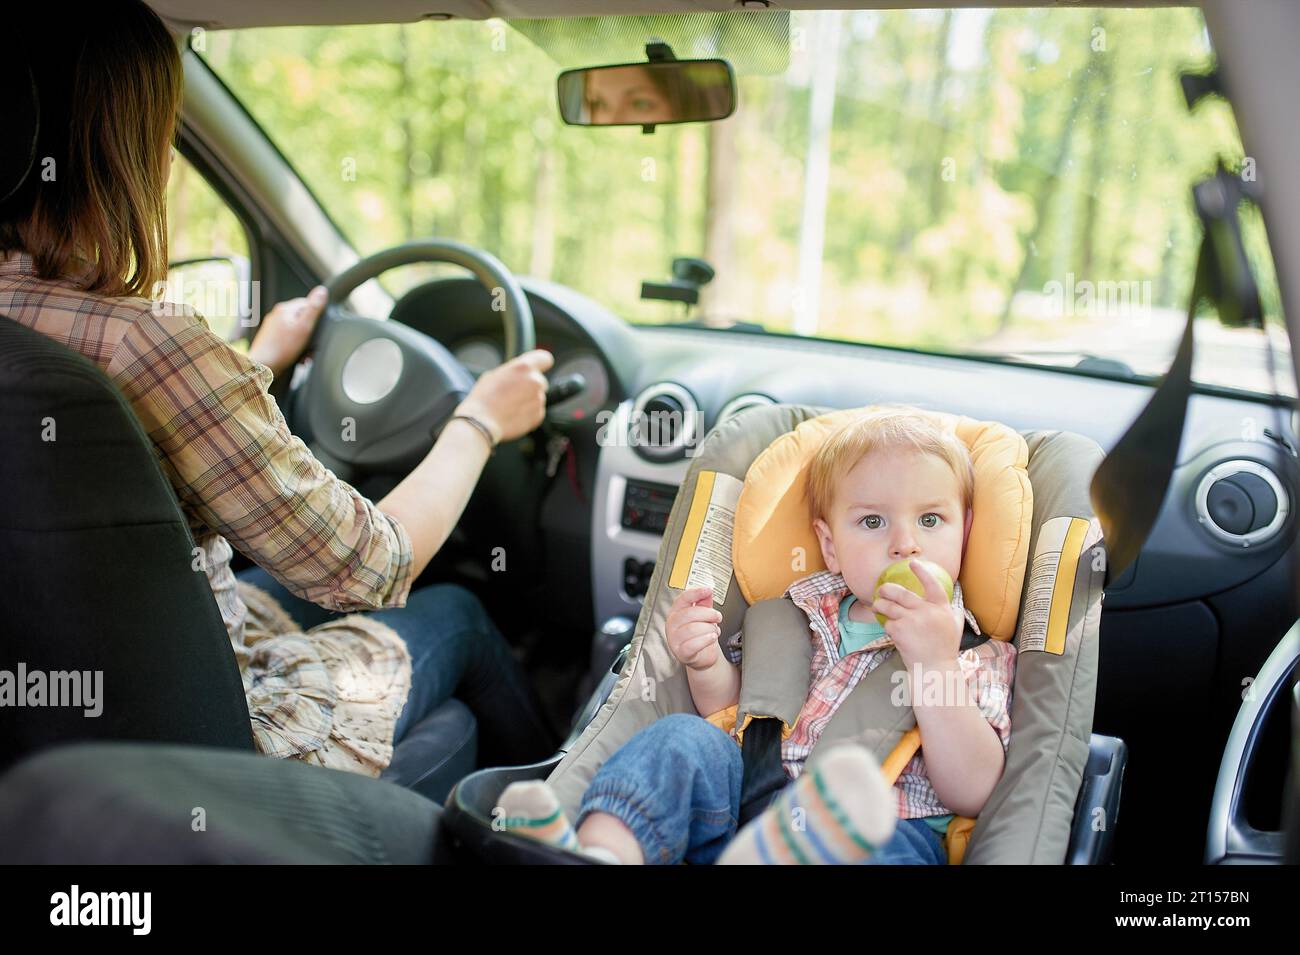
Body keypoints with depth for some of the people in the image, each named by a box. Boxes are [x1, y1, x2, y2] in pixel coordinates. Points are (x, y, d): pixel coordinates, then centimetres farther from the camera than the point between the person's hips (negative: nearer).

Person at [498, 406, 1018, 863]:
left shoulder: (979, 657, 9)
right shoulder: (801, 619, 17)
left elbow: (970, 793, -5)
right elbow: (734, 710, 24)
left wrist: (933, 665, -18)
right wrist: (707, 666, 1)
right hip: (742, 809, 4)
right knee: (686, 737, -21)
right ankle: (603, 851, -45)